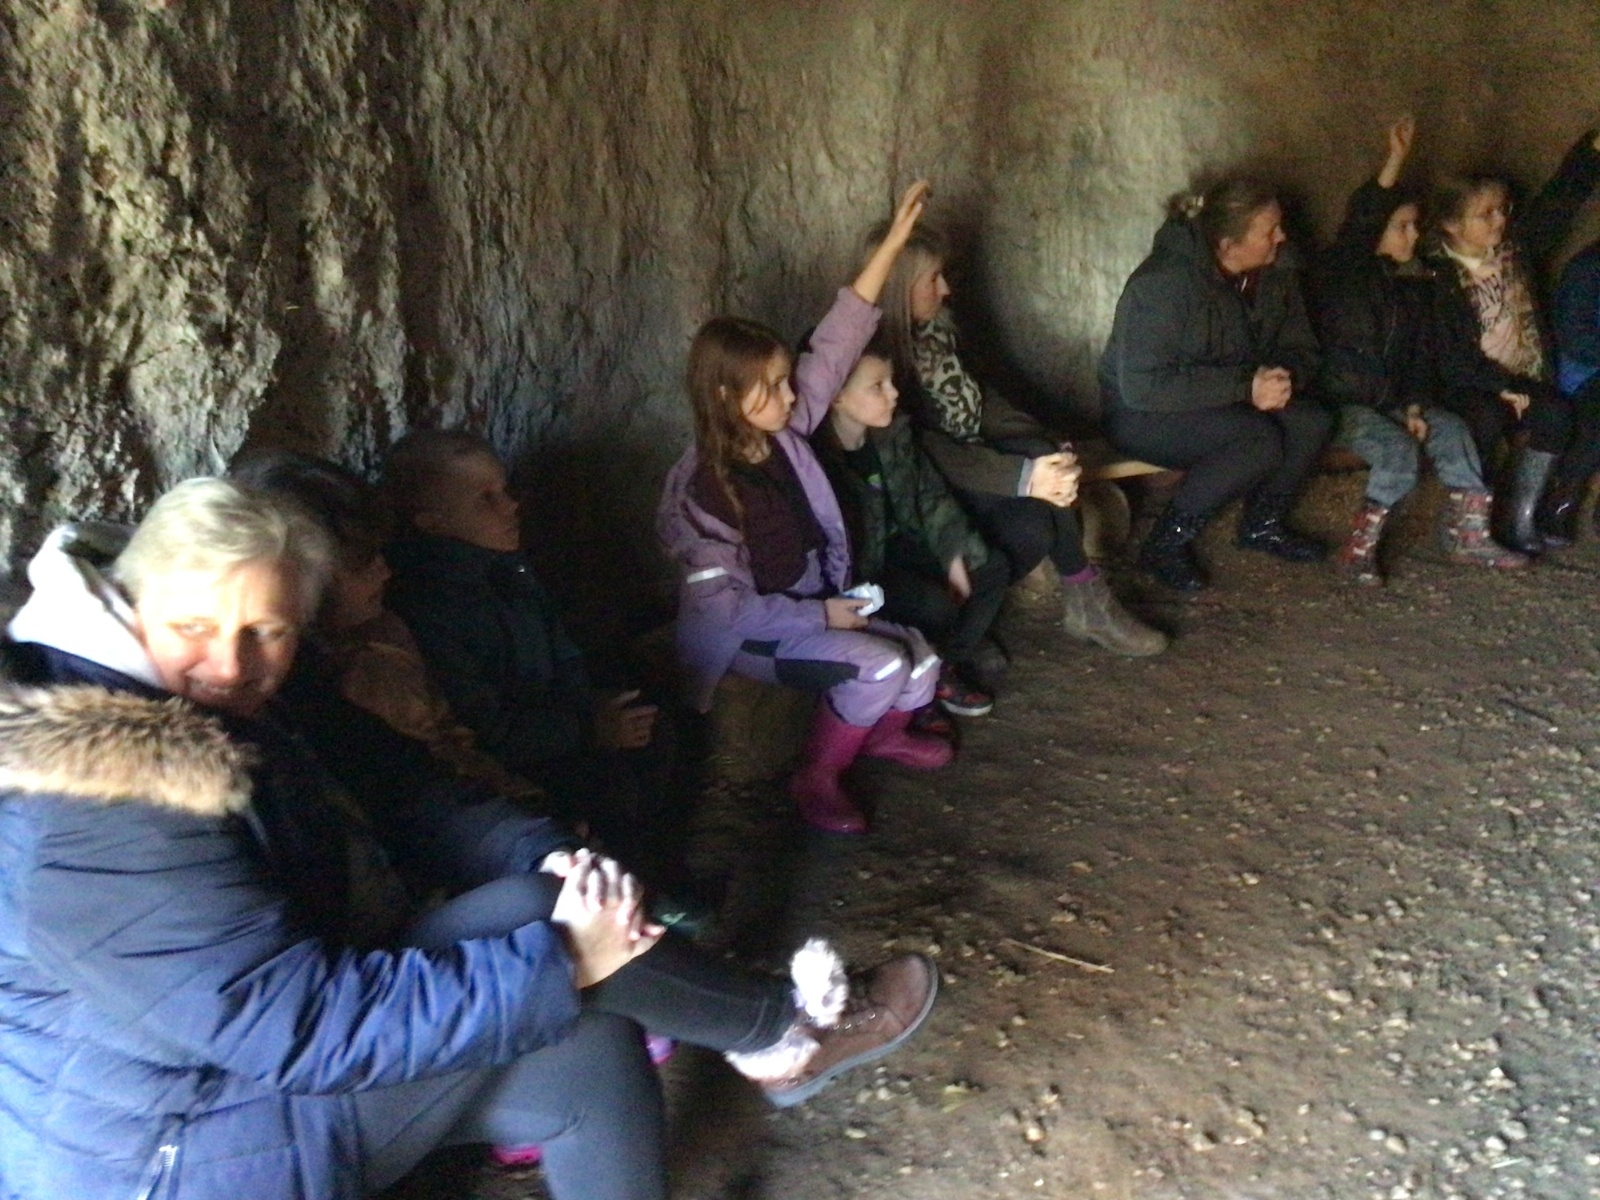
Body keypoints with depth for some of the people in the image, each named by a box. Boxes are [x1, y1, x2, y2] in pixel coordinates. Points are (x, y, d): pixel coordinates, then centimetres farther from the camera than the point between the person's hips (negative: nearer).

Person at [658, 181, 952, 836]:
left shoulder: (784, 430, -8)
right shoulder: (702, 489, -26)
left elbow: (838, 341, -8)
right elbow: (728, 606, -24)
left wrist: (895, 237, -11)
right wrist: (821, 616, -22)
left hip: (816, 603, 7)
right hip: (753, 633, -7)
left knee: (922, 663, -5)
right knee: (882, 665, -26)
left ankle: (884, 732, 29)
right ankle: (815, 778, -4)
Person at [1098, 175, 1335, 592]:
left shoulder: (1277, 273, -3)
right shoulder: (1166, 281, -26)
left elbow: (1301, 349, 6)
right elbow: (1142, 385, -30)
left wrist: (1284, 377, -21)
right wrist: (1245, 386, -32)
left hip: (1231, 402, 7)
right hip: (1141, 414, -7)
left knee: (1311, 421, -19)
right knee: (1260, 438, -32)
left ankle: (1264, 524, 4)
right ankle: (1166, 544, -17)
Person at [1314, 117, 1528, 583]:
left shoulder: (1414, 286, 14)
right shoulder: (1341, 274, -5)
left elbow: (1423, 353, 13)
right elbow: (1358, 222, -24)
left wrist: (1415, 405, -3)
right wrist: (1395, 161, -32)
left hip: (1393, 402, 6)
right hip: (1343, 402, -6)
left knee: (1452, 430, -18)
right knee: (1398, 452, -29)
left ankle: (1467, 535, -11)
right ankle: (1358, 549, -21)